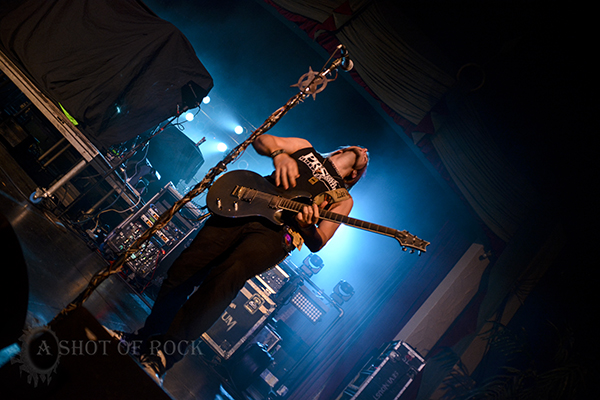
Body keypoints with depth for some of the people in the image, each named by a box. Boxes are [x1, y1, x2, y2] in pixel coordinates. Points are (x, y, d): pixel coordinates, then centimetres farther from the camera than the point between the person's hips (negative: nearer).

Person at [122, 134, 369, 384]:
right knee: (183, 269, -5)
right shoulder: (305, 149, 27)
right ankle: (149, 337, 18)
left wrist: (306, 226, -16)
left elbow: (317, 243, 8)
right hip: (241, 208, 3)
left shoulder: (342, 198, 20)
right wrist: (279, 154, -4)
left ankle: (161, 358, -22)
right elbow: (261, 140, 17)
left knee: (226, 278, -29)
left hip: (273, 234, -3)